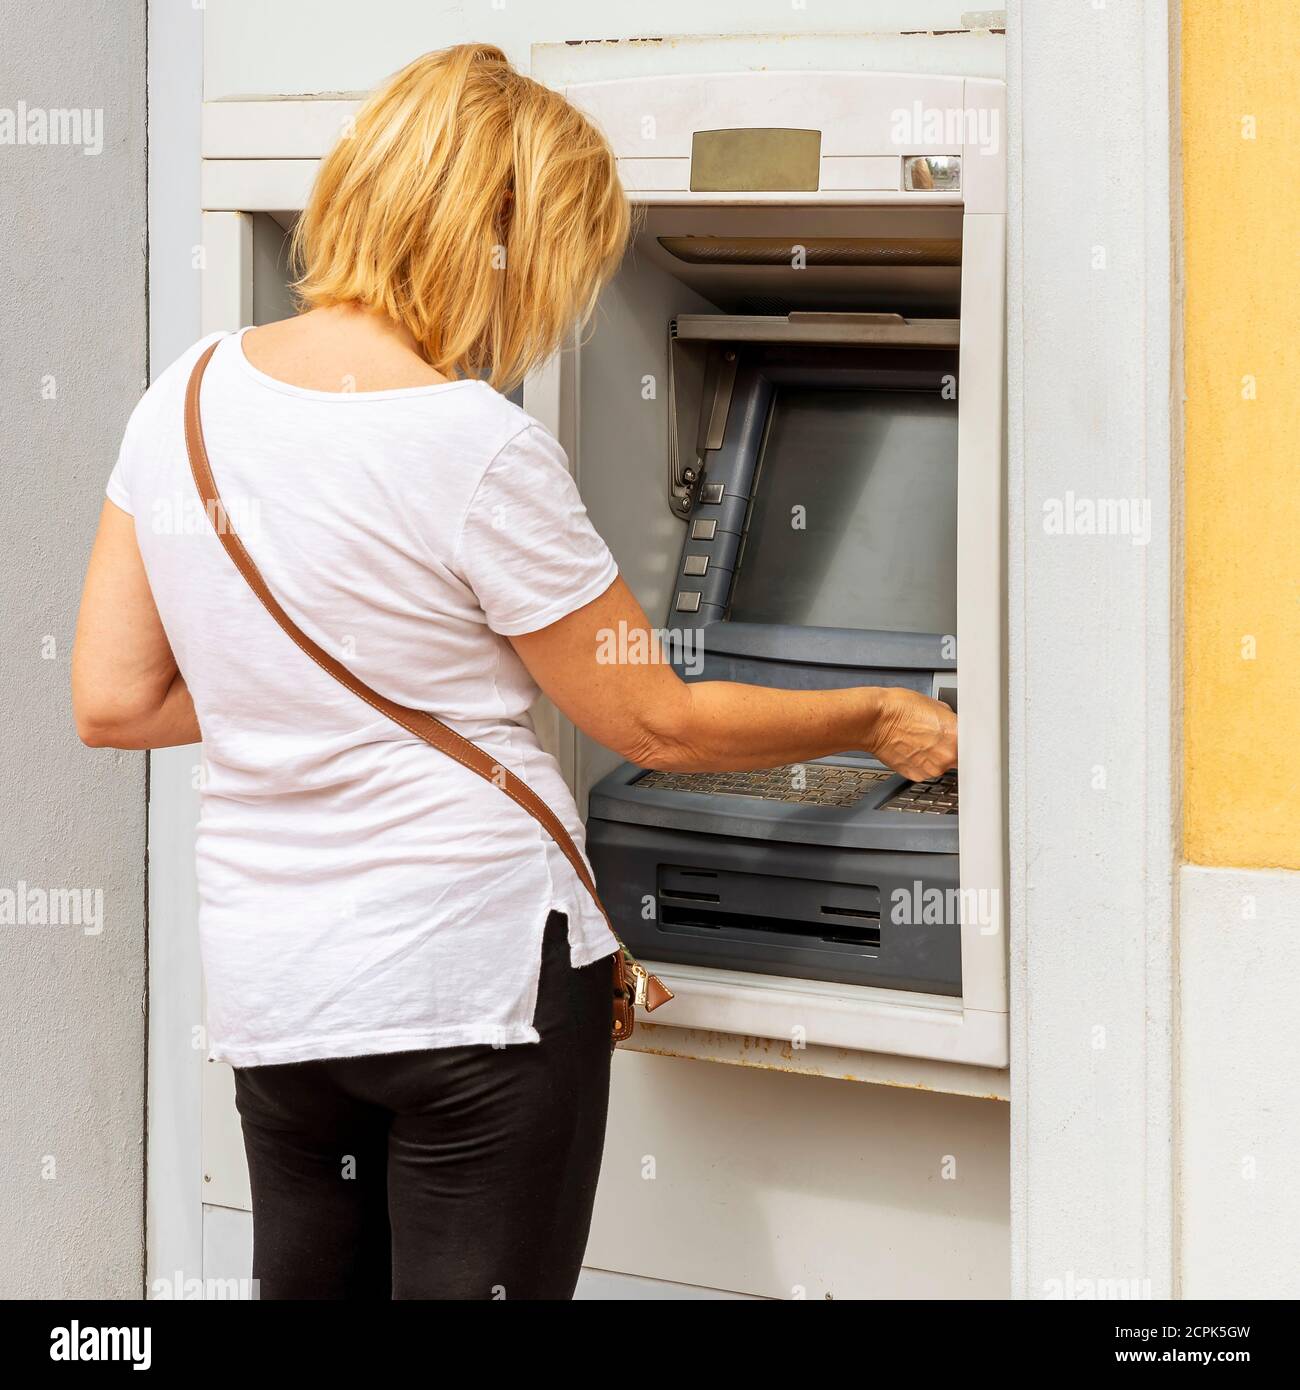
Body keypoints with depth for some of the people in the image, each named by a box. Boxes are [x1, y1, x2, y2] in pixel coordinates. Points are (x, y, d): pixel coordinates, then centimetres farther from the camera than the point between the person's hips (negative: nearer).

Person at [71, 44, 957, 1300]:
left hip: (268, 990, 6)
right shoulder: (479, 451, -16)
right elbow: (658, 725, -6)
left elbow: (113, 703, 6)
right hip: (480, 980, -6)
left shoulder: (187, 395, 2)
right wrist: (878, 724, 8)